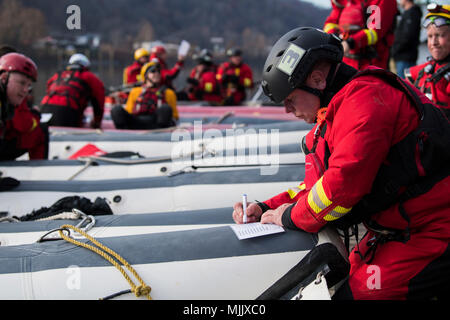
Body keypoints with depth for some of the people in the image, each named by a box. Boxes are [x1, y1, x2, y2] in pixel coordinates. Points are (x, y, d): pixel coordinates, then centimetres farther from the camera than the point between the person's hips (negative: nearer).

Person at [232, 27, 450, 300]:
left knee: (356, 294, -15)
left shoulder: (365, 95, -18)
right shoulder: (329, 120, 16)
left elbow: (344, 183, -24)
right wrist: (265, 209, 9)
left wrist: (291, 216, -8)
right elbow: (315, 186, 22)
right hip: (395, 231, 10)